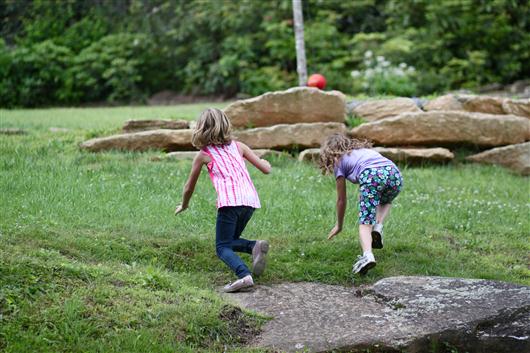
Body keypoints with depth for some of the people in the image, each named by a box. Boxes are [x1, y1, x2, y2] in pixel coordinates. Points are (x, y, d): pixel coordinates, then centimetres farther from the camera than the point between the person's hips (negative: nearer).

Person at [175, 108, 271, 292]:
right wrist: (265, 162, 43)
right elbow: (266, 169, 19)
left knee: (222, 247, 3)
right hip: (251, 200, 4)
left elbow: (189, 188, 25)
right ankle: (255, 246, -9)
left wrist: (184, 205, 44)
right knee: (231, 240, 22)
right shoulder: (238, 146, 20)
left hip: (230, 201, -4)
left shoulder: (203, 154, 14)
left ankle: (244, 275, -25)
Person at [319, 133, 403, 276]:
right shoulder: (365, 149, 40)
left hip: (372, 176, -5)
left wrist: (339, 226, 41)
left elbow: (341, 200, 28)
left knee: (365, 222, 0)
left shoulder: (339, 162, 24)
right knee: (385, 201, 35)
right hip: (394, 173, 5)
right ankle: (378, 227, 9)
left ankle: (367, 255, -26)